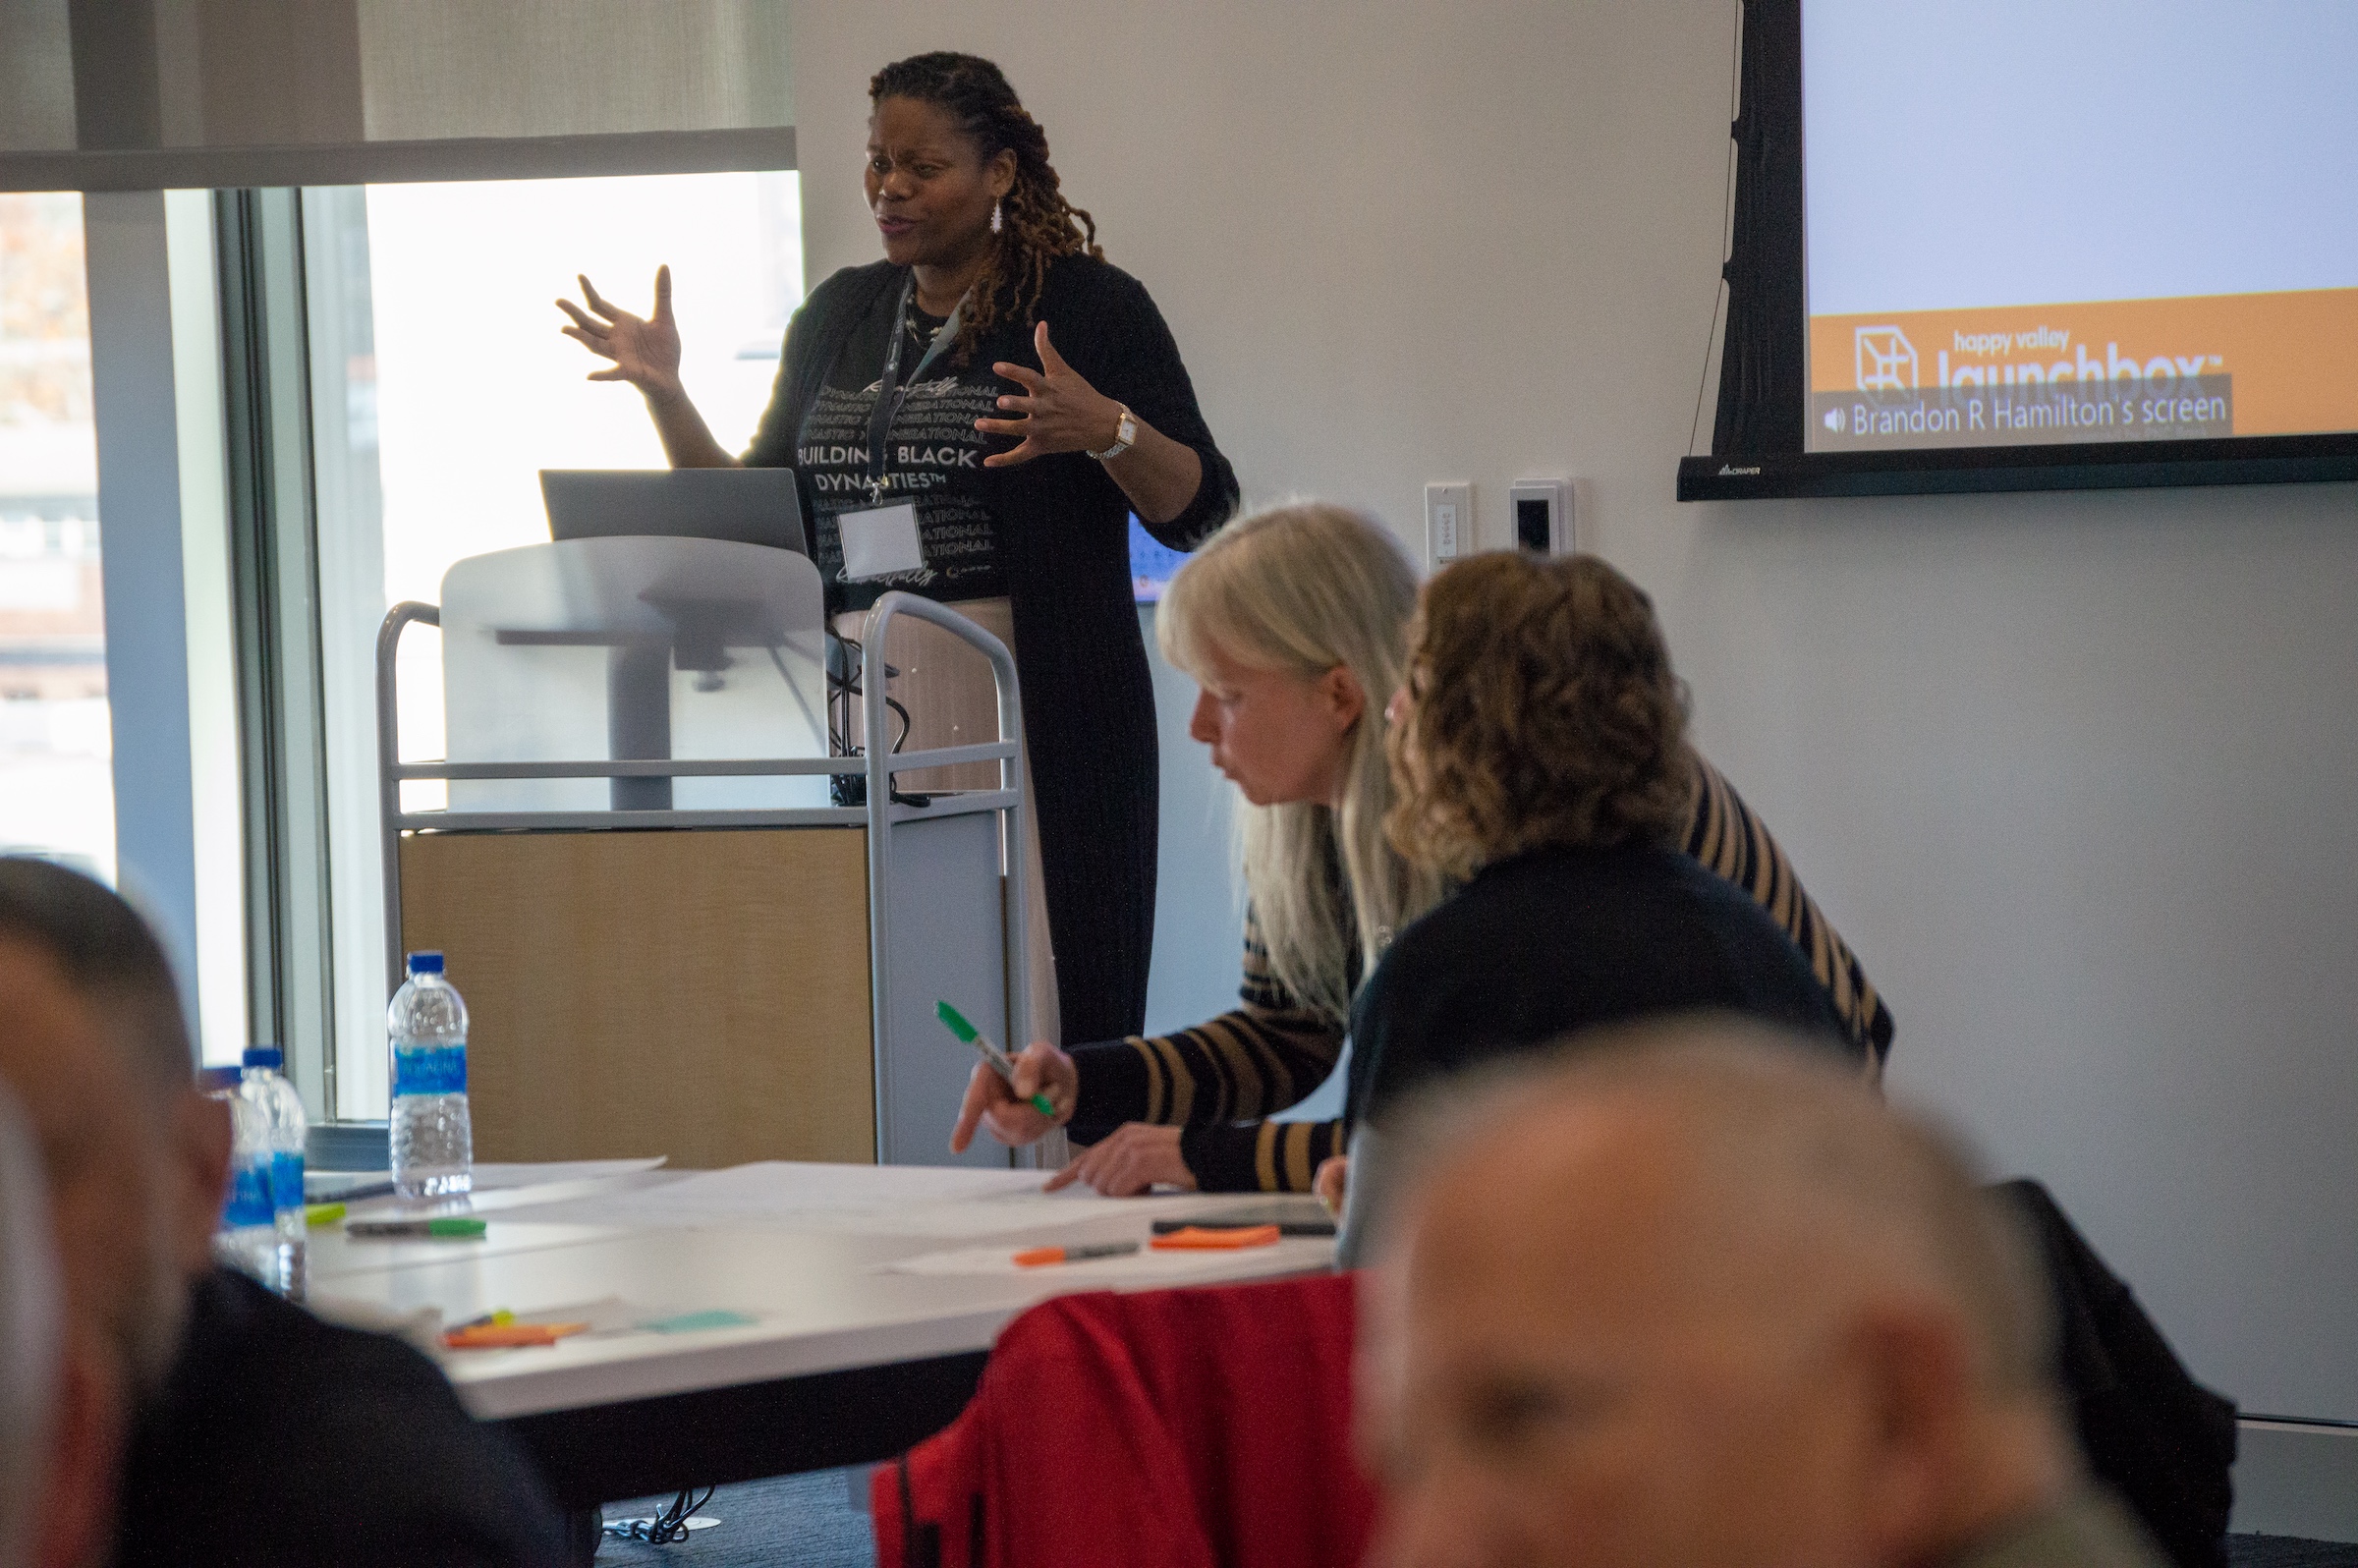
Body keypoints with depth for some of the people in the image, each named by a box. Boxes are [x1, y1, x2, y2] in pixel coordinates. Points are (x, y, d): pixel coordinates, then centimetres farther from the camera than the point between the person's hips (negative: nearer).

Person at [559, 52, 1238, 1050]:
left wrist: (1107, 430, -22)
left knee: (1030, 1012, -8)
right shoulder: (839, 315, 17)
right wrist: (664, 394, 7)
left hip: (1031, 710, -5)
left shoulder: (1090, 307, 0)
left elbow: (1201, 510, -5)